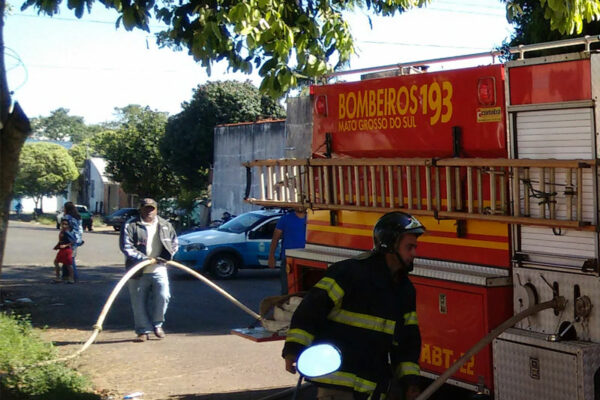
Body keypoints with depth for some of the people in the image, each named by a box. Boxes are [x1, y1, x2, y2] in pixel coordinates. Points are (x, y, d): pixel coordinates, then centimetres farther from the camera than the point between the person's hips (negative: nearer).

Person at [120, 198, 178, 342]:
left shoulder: (165, 225, 9)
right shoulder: (130, 226, -4)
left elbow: (174, 242, 19)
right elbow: (126, 248, -12)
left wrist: (167, 256, -1)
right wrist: (144, 258, -21)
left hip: (159, 270, 2)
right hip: (138, 272, -2)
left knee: (163, 296, -13)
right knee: (139, 303, 4)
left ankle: (157, 324, 10)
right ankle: (143, 331, 16)